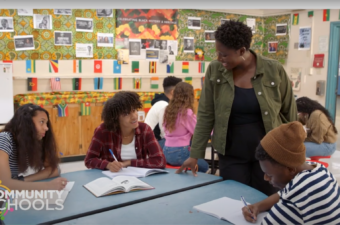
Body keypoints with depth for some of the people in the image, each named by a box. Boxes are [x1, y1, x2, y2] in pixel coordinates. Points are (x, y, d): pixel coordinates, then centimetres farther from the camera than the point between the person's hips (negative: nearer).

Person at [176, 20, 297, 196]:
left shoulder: (274, 70, -9)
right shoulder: (215, 70, -7)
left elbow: (289, 113, 1)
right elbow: (205, 115, -4)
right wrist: (195, 154, -4)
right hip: (231, 155, 1)